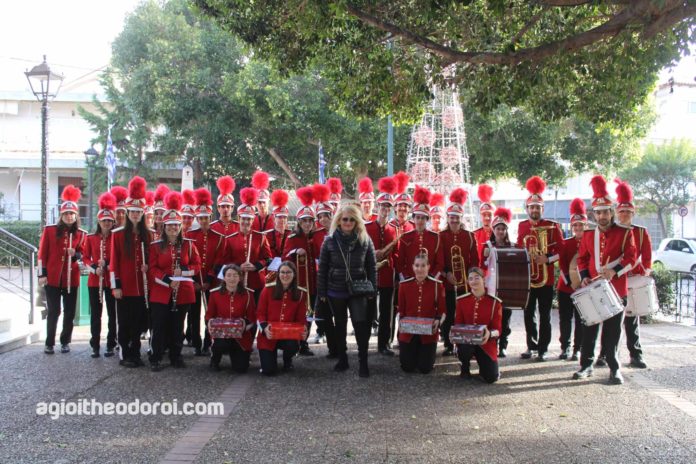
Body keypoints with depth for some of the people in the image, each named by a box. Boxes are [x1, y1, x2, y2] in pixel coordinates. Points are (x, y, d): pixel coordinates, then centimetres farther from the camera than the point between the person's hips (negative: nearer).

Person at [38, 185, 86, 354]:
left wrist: (76, 254, -14)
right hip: (52, 278, -2)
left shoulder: (81, 234, 4)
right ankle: (49, 343, 11)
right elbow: (42, 253, 1)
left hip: (71, 279, 2)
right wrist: (42, 274, -4)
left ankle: (65, 342, 19)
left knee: (69, 313, 6)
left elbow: (83, 254, 10)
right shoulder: (49, 230, 0)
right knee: (53, 312, 2)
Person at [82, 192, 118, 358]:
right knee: (95, 314, 5)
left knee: (112, 313, 4)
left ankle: (111, 345, 12)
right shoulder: (91, 238, 4)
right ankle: (95, 346, 10)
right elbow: (85, 258, 6)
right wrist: (95, 268, -11)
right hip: (94, 280, 1)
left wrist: (108, 264, -16)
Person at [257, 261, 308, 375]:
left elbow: (301, 318, 2)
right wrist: (265, 328, -22)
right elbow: (260, 314, -3)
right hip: (268, 335, -1)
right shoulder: (268, 290, -5)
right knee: (269, 371, -11)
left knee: (293, 346, -35)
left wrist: (303, 330, -20)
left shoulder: (301, 293, 0)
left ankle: (287, 360, 6)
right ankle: (271, 354, 28)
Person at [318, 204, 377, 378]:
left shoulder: (365, 240, -2)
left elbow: (371, 266, 2)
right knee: (340, 325, 12)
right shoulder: (330, 241, -2)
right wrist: (322, 292, 0)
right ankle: (342, 359, 26)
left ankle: (363, 362, -2)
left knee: (361, 323, -12)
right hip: (336, 291, 1)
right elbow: (322, 268, 2)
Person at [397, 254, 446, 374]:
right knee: (407, 368, 1)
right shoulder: (404, 284, -2)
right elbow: (401, 310, 4)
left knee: (425, 368, -2)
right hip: (408, 332, 1)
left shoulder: (437, 285, -6)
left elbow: (442, 310, -2)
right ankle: (413, 354, 36)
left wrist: (438, 321, -21)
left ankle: (427, 355, 33)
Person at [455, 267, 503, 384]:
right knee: (464, 350, -37)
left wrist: (489, 334, -33)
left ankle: (484, 366, 22)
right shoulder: (461, 300, -1)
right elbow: (457, 324, 3)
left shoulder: (495, 302, -7)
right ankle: (465, 368, 0)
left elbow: (497, 329, -10)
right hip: (466, 341, 1)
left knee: (491, 378, -17)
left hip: (486, 343, -1)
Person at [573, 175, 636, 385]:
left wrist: (614, 271, -21)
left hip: (616, 290, -3)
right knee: (589, 329, 6)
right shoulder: (588, 235, 9)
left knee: (612, 331, 1)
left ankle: (614, 368, 10)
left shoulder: (625, 233, -1)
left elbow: (631, 258, -7)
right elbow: (582, 259, 14)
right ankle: (586, 365, 15)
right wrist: (584, 277, -3)